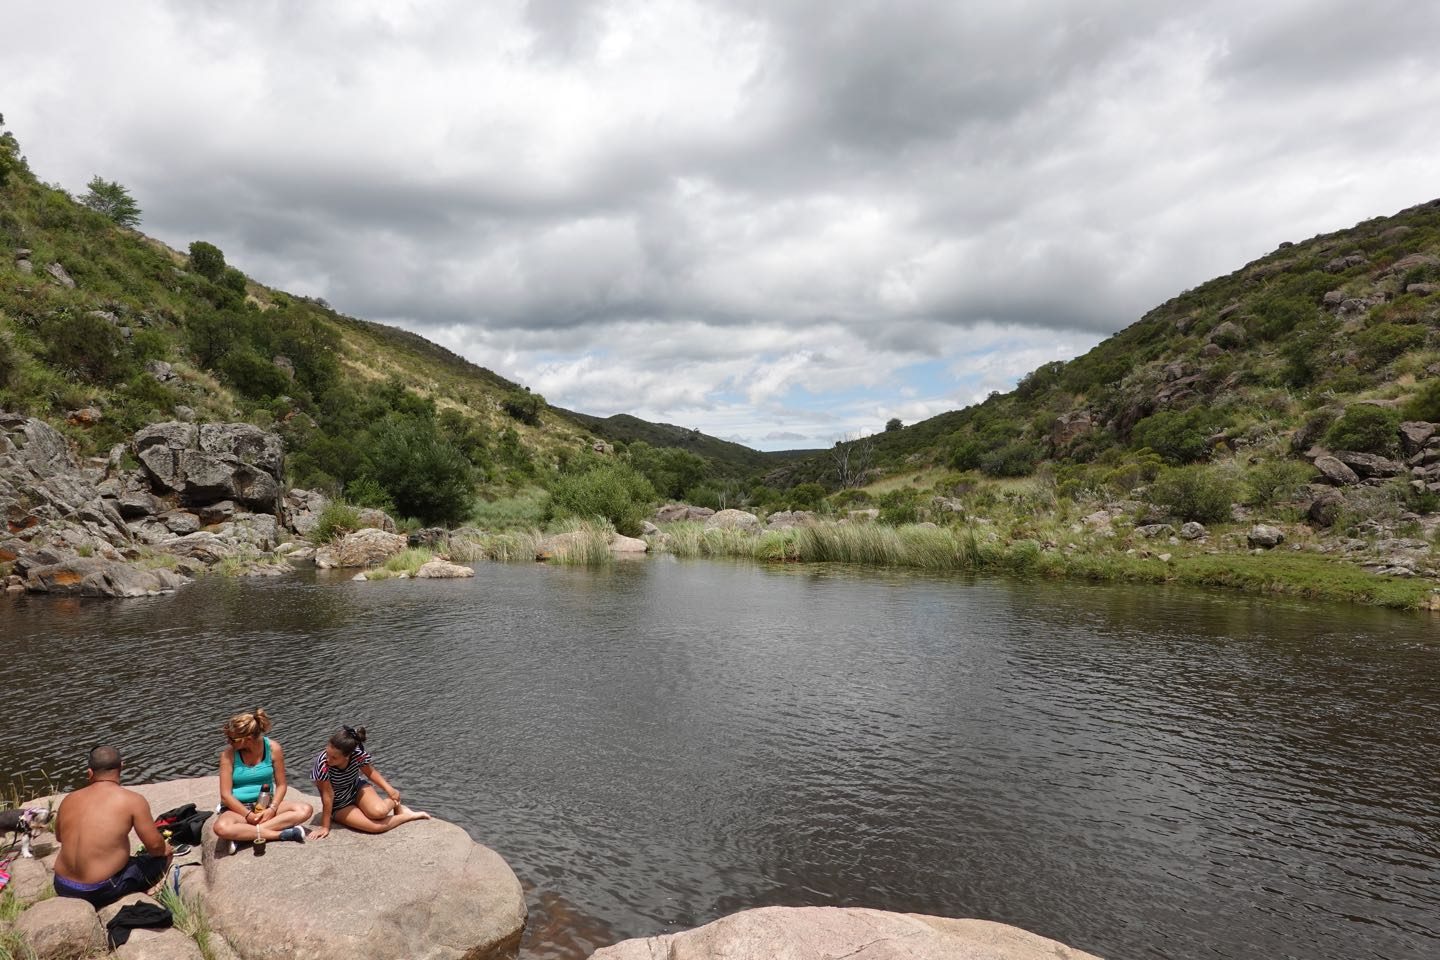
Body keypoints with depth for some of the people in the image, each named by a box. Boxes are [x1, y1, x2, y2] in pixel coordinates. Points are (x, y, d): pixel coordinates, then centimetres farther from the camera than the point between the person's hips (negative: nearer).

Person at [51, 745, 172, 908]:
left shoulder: (69, 800, 2)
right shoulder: (132, 800, -14)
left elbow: (59, 837, 21)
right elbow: (155, 845, -12)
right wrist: (164, 849, 10)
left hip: (62, 889, 6)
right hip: (100, 892, -6)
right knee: (165, 854, 11)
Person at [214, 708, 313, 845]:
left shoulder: (273, 748, -9)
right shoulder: (228, 754, -11)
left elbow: (281, 785, -1)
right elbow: (225, 795, -11)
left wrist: (272, 809, -18)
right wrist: (249, 815, -21)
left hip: (265, 804, 2)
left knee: (305, 809, -23)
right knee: (222, 828, -37)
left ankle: (243, 834, -25)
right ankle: (281, 834, -28)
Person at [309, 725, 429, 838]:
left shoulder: (358, 753, -26)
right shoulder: (323, 764, -34)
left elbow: (370, 772, -5)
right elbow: (328, 795, -25)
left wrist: (389, 789, -12)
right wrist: (325, 827, -21)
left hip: (357, 788, 2)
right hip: (339, 806, -2)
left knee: (379, 811, -29)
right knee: (376, 827, -25)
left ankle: (396, 804, 9)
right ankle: (407, 816, 5)